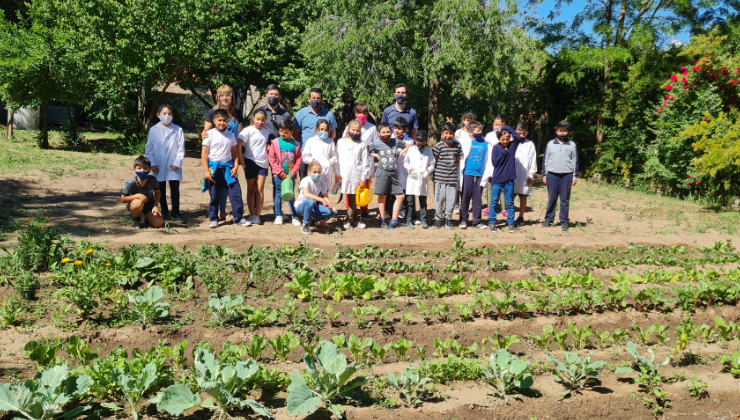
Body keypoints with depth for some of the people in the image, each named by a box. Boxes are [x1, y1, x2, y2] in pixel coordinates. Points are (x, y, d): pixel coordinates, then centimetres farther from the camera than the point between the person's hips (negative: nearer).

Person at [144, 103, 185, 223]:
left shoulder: (177, 130, 0)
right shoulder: (153, 130, 2)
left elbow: (181, 148, 0)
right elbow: (149, 149, 4)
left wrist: (177, 162, -8)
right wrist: (152, 164, -4)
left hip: (173, 166, -1)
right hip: (159, 167, 1)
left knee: (175, 189, -1)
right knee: (161, 190, 9)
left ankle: (175, 213, 8)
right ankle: (164, 212, 21)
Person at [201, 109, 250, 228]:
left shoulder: (230, 134, 8)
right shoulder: (210, 134, -2)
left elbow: (235, 152, 12)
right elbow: (204, 153, -3)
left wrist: (236, 166, -2)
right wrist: (207, 171, -9)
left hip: (228, 166, 2)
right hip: (214, 167, -2)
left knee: (236, 191, -4)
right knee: (214, 195, 5)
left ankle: (238, 218, 4)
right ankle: (213, 219, 17)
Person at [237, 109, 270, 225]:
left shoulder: (266, 132, 10)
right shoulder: (248, 130, -7)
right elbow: (238, 145, -16)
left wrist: (268, 159, 2)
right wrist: (242, 161, -19)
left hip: (263, 163, 4)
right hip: (250, 162, -4)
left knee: (260, 190, 0)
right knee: (251, 190, 7)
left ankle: (257, 216, 3)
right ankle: (252, 215, 13)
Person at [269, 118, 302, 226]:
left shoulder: (296, 144, 1)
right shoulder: (276, 143, -3)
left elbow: (298, 160, 2)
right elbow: (272, 158, -5)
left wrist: (292, 173, -7)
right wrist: (281, 173, -9)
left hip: (291, 175, 1)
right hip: (278, 175, -1)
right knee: (279, 195, 5)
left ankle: (294, 216, 11)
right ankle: (278, 215, 15)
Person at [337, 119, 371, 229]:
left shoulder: (362, 145, 6)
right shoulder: (341, 142, 10)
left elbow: (365, 163, 4)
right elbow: (337, 158, 10)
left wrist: (364, 178, -2)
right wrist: (337, 174, 4)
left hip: (357, 175, -1)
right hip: (345, 175, 1)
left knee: (352, 198, 1)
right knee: (349, 198, 2)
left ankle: (349, 218, 14)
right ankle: (355, 219, 11)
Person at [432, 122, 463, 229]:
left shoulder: (457, 146, 4)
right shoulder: (438, 146, -4)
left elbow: (458, 161, 14)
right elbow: (434, 160, 1)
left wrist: (454, 170, 7)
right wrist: (437, 171, 0)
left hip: (452, 178, 2)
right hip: (439, 177, -2)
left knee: (451, 199, 6)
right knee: (439, 198, 3)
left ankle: (448, 219, 21)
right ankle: (438, 218, 18)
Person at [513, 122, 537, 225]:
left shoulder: (530, 145, 4)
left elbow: (533, 161, 4)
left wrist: (531, 176, 0)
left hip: (524, 176, 0)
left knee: (523, 197, 6)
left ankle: (521, 217, 15)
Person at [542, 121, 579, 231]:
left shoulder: (572, 145, 7)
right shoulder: (551, 144, 7)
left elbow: (575, 162, 9)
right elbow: (545, 160, 9)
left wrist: (575, 177, 5)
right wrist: (544, 175, 6)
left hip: (566, 175, 0)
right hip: (552, 174, 0)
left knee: (565, 199, 2)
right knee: (551, 198, 3)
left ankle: (564, 221, 9)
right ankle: (549, 219, 13)